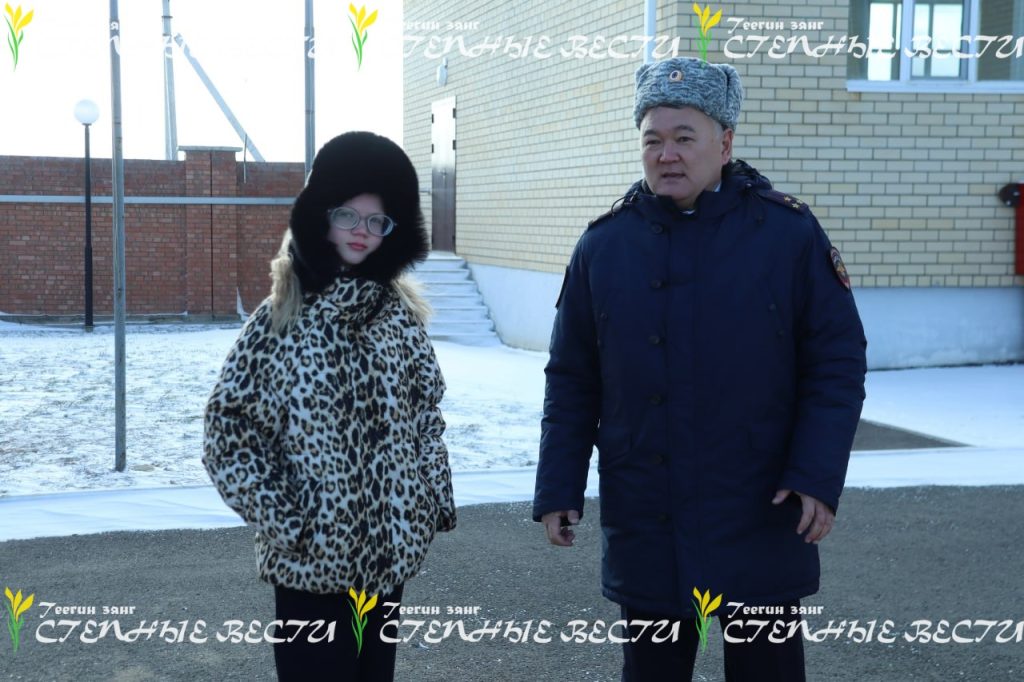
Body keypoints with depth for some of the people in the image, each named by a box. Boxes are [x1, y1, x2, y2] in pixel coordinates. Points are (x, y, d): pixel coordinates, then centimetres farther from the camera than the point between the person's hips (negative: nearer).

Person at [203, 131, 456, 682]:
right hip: (312, 550, -4)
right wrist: (282, 516, -12)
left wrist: (435, 499, 5)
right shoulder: (279, 320, -7)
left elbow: (426, 415, 12)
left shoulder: (400, 314, 5)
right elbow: (228, 425, -7)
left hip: (389, 543, 4)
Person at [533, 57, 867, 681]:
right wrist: (558, 489, 2)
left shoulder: (790, 234, -6)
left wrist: (819, 476, -14)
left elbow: (837, 363, -5)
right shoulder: (604, 245, 1)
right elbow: (572, 382, 6)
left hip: (761, 520, -2)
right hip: (645, 528, 2)